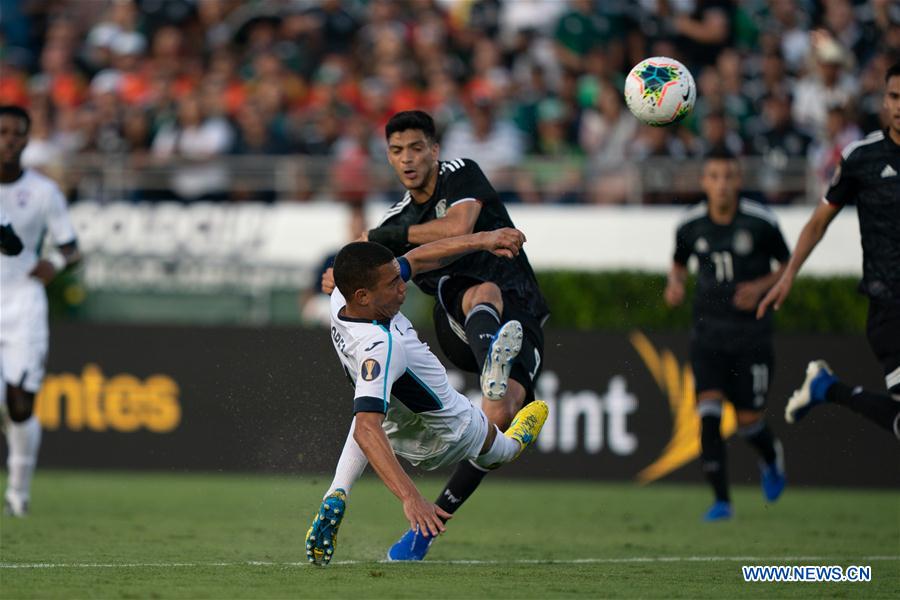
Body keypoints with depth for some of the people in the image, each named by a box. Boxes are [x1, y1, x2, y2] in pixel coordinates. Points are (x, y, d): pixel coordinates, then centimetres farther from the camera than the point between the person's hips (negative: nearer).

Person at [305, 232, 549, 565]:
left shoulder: (341, 299, -23)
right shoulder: (381, 347, -47)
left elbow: (415, 260, -10)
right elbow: (366, 430, -55)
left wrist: (482, 240, -16)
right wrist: (410, 497, -63)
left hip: (397, 429, 6)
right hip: (447, 438, -6)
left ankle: (336, 497, 12)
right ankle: (514, 442, 65)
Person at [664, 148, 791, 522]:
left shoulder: (761, 222, -8)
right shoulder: (691, 225, -1)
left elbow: (788, 265, 4)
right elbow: (679, 262, 18)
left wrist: (761, 287, -14)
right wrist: (674, 285, -4)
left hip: (752, 333, -2)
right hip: (708, 333, 2)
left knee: (749, 422, 0)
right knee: (708, 414, -14)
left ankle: (771, 456, 37)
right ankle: (721, 500, -5)